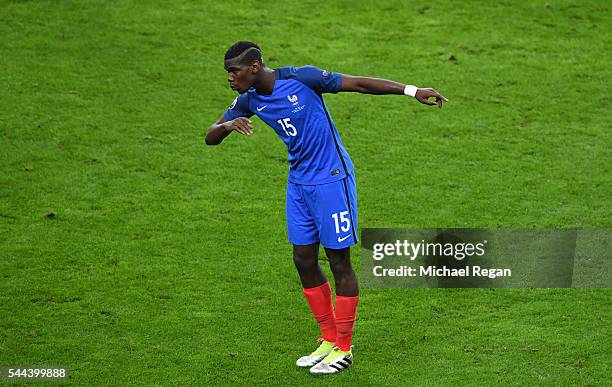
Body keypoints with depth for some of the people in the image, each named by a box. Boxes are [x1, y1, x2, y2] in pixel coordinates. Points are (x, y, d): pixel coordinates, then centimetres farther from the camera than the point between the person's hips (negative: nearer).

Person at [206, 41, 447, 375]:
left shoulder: (300, 78, -18)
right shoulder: (249, 100, 1)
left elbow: (358, 83, -14)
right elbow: (211, 137, 6)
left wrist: (412, 91, -15)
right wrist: (227, 125, -19)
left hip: (331, 178, -7)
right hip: (298, 182, 7)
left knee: (339, 262, -1)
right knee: (303, 261, 8)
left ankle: (343, 349, 9)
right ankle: (330, 339, 23)